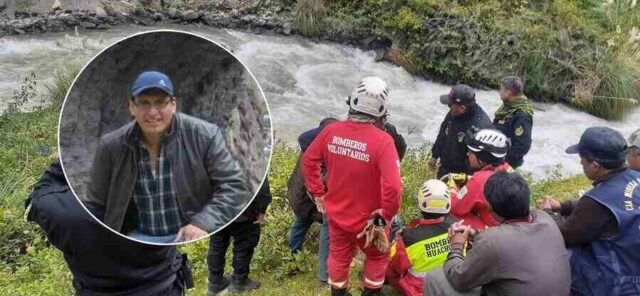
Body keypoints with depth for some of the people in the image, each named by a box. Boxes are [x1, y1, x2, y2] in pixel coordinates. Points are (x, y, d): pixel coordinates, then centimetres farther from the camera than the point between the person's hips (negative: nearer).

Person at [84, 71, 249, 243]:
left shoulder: (204, 136, -8)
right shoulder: (111, 146, 0)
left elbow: (234, 186, -8)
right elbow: (95, 206, 10)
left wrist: (203, 223, -23)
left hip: (192, 236, -2)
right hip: (140, 238, 3)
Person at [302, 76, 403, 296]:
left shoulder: (332, 130, -12)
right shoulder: (382, 141, -27)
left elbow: (309, 161, 0)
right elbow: (393, 188, -31)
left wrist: (318, 193, 10)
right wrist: (385, 216, -15)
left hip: (335, 214, 4)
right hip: (368, 219, -4)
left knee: (339, 256, 28)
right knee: (377, 257, 26)